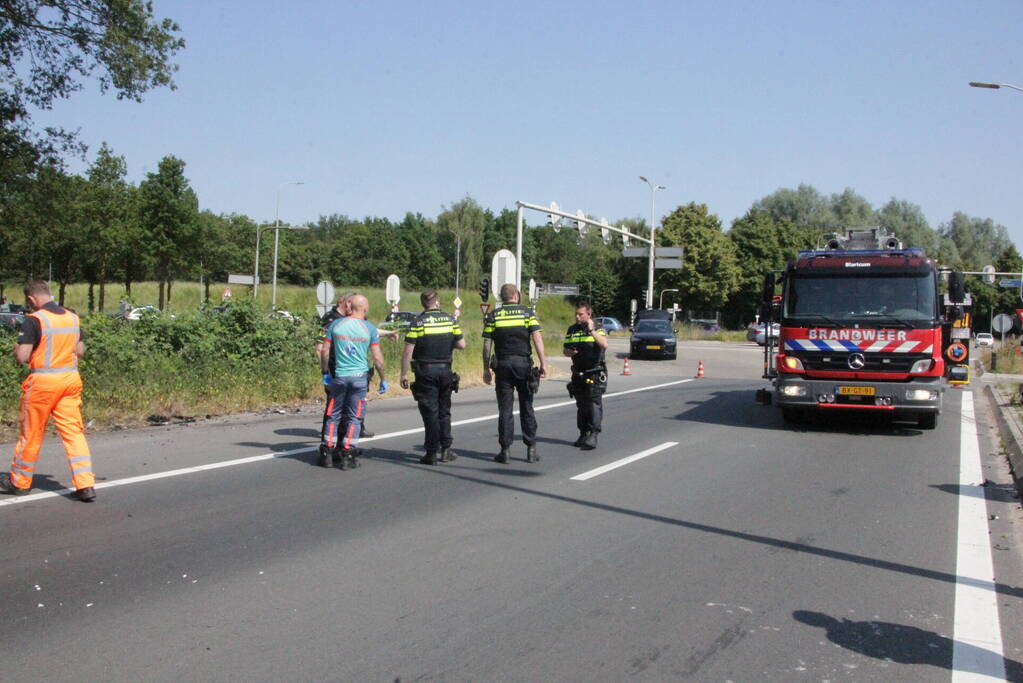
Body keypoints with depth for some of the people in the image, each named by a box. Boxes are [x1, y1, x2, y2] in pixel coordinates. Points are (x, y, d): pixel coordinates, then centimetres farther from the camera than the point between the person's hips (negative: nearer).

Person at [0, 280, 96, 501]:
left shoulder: (34, 320, -13)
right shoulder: (72, 317, 5)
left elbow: (22, 357, -15)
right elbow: (80, 350, 13)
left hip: (43, 381, -5)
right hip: (70, 378, 5)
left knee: (31, 434, 10)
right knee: (74, 431, 3)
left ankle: (19, 482, 28)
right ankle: (86, 485, -5)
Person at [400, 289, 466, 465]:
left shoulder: (418, 323, -8)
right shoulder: (450, 320, 1)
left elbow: (408, 352, -11)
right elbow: (462, 344, 3)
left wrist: (404, 374, -5)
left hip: (425, 371, -3)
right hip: (445, 370, 3)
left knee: (430, 413, 1)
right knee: (444, 411, 15)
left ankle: (432, 454, 2)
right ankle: (446, 450, 14)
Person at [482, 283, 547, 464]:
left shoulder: (493, 316, 4)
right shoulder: (527, 313, 2)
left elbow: (487, 345, 0)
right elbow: (537, 338, -8)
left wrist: (486, 369, 6)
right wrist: (543, 363, -7)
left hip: (502, 364, 0)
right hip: (523, 363, 0)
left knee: (505, 410, 4)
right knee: (527, 408, 8)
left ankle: (505, 451, 2)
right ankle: (531, 450, 9)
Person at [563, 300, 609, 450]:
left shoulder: (597, 328, -4)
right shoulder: (572, 329, 11)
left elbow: (604, 345, -21)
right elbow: (565, 350, 15)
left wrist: (592, 331, -23)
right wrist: (570, 352, -7)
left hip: (595, 373, -5)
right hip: (578, 374, 5)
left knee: (594, 404, -11)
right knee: (581, 405, 10)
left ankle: (593, 435, -13)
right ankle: (583, 434, 19)